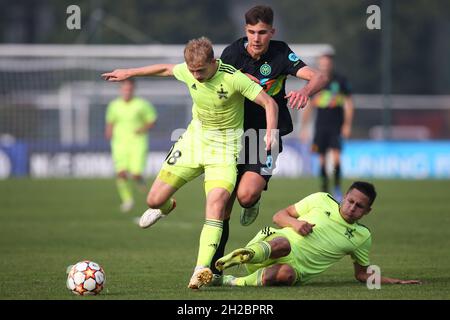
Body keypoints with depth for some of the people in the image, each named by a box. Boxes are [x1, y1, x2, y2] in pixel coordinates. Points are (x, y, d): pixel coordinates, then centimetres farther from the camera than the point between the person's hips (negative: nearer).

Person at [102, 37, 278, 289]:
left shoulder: (233, 78, -25)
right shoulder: (187, 72, -10)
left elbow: (270, 103, -19)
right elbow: (167, 69, 14)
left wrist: (270, 134, -34)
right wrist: (129, 73, 23)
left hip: (224, 147, -5)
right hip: (195, 138, 5)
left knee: (217, 202, -27)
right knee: (155, 200, 1)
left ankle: (201, 270, -31)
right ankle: (166, 207, 42)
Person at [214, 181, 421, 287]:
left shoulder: (362, 237, 15)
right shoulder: (322, 200, 11)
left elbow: (362, 274, 26)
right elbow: (279, 216, 16)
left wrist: (395, 282, 15)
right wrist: (295, 223, -6)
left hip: (295, 268, 1)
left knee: (286, 274, -41)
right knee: (283, 243, -41)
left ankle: (236, 282, -44)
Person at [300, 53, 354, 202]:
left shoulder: (340, 81, 1)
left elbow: (349, 103, 4)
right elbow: (308, 106, 12)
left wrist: (347, 125, -3)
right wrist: (303, 127, 9)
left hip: (336, 125, -2)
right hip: (320, 126, 2)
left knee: (336, 156, -13)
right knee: (321, 159, 0)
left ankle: (337, 188, -1)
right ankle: (324, 189, 8)